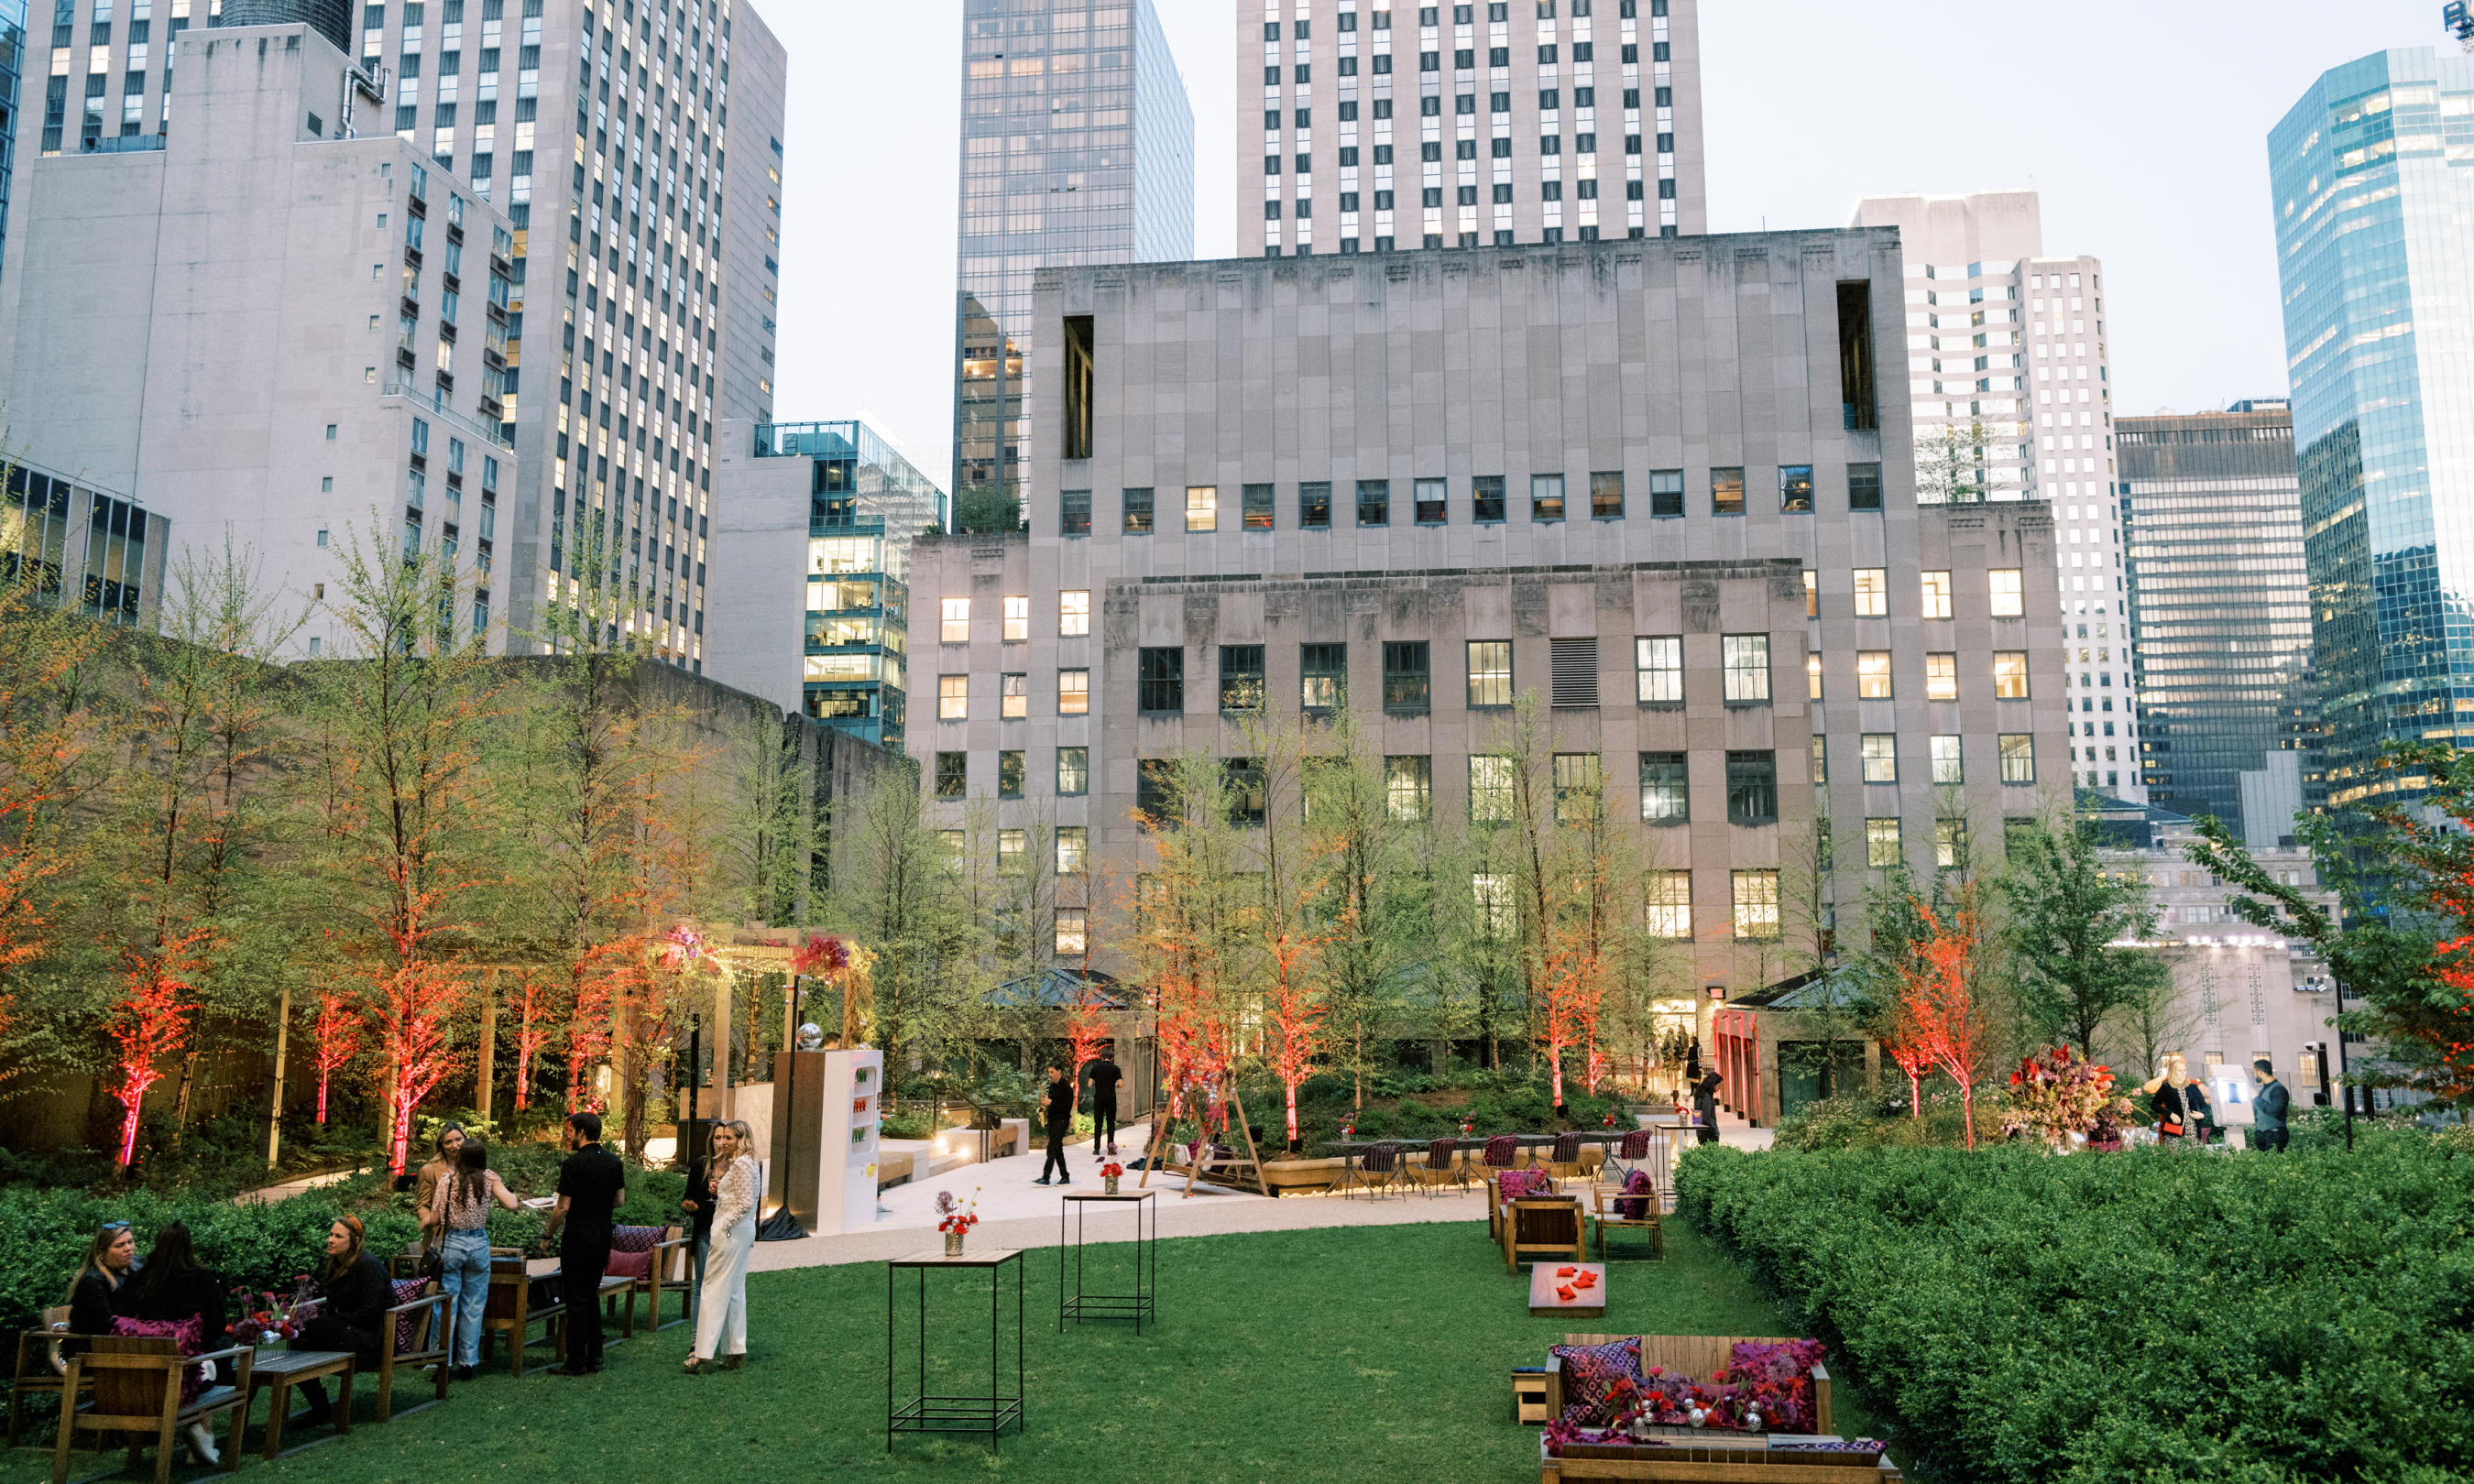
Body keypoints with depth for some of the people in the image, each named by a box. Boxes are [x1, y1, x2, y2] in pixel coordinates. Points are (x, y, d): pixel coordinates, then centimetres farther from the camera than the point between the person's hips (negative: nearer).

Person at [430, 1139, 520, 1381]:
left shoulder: (446, 1180, -2)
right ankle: (468, 1363, 11)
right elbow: (512, 1204, -9)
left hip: (450, 1245, 0)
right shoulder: (489, 1178, -3)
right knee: (473, 1307, 8)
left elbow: (435, 1219, 1)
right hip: (479, 1245, 1)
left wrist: (425, 1218, 22)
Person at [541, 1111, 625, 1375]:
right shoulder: (614, 1161, 5)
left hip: (579, 1239, -7)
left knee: (577, 1299, 0)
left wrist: (547, 1235, 0)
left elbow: (563, 1207, -13)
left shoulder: (573, 1163, -14)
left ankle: (576, 1362, 4)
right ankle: (594, 1356, 18)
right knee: (592, 1296, 16)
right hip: (603, 1238, 7)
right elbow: (620, 1200, 11)